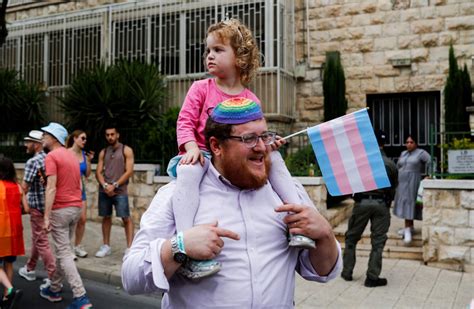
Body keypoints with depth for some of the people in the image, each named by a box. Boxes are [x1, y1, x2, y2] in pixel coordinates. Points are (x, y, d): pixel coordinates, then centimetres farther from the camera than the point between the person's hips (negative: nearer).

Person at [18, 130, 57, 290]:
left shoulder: (32, 162, -16)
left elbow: (24, 187, -17)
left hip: (36, 206, -8)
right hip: (48, 204, 8)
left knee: (42, 242, -4)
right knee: (36, 237, 21)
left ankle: (54, 277, -4)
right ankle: (30, 269, 37)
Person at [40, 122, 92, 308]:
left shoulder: (51, 156, -11)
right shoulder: (71, 156, 15)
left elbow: (51, 188, -19)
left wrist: (46, 217, -19)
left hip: (60, 209, -8)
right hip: (76, 207, 8)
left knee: (64, 253, -5)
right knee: (63, 250, 19)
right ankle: (54, 289, 31)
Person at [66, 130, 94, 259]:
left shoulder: (84, 154, 6)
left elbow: (87, 174, 7)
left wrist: (89, 160, -2)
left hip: (80, 189, 6)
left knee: (82, 219, 5)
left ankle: (77, 246, 19)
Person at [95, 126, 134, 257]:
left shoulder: (126, 150, 1)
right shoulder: (103, 152, 14)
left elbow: (129, 171, -6)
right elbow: (98, 172, 9)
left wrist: (114, 185, -11)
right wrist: (105, 185, -10)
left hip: (120, 191, -4)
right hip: (104, 190, 4)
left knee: (126, 218, -8)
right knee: (106, 217, 9)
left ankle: (129, 247, -6)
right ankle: (106, 246, 18)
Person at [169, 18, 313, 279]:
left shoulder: (250, 100, 11)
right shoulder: (201, 88, 4)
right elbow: (185, 122, -4)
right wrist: (191, 147, -23)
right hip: (201, 153, -4)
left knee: (274, 157, -13)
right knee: (189, 171, -38)